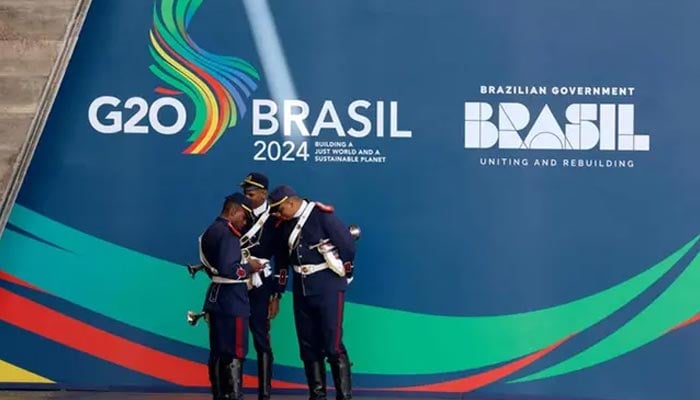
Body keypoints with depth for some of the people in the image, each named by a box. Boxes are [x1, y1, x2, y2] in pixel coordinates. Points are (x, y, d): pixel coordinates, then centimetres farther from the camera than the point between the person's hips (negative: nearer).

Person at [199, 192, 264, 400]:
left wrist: (244, 264, 13)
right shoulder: (228, 234, -16)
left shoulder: (210, 231, 13)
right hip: (231, 301, -10)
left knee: (218, 352, 12)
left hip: (215, 297, 10)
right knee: (235, 353, -6)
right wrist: (249, 267, -9)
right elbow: (228, 269, -25)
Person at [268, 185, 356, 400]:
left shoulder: (322, 215, -13)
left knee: (332, 345, -9)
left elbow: (348, 244, -9)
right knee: (308, 346, 9)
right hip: (301, 288, 7)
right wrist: (278, 291, 17)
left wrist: (346, 271, 4)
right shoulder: (284, 224, 7)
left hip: (328, 287, -7)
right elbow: (282, 259, 16)